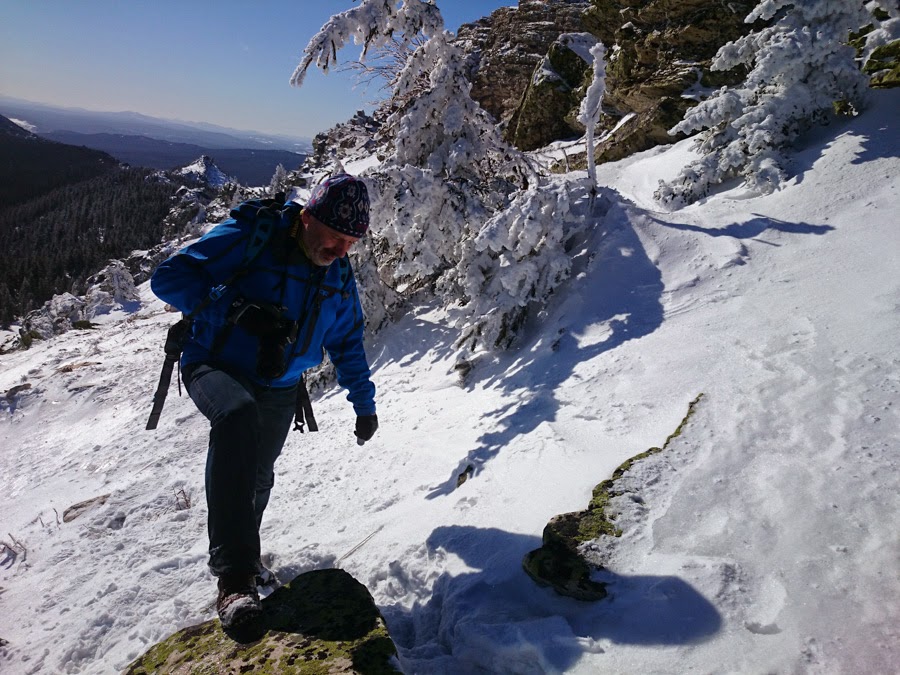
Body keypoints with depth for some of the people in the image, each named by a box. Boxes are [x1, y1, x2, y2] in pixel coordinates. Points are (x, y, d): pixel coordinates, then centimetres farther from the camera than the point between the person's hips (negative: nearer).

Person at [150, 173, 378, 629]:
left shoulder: (339, 274, 2)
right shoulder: (248, 238, -18)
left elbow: (347, 343, 14)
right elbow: (169, 278, -21)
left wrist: (364, 404, 15)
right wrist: (238, 309, -34)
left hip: (279, 389, 6)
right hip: (215, 368, -6)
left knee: (257, 476, 15)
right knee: (239, 415, -37)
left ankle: (243, 553, 48)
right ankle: (233, 577, -35)